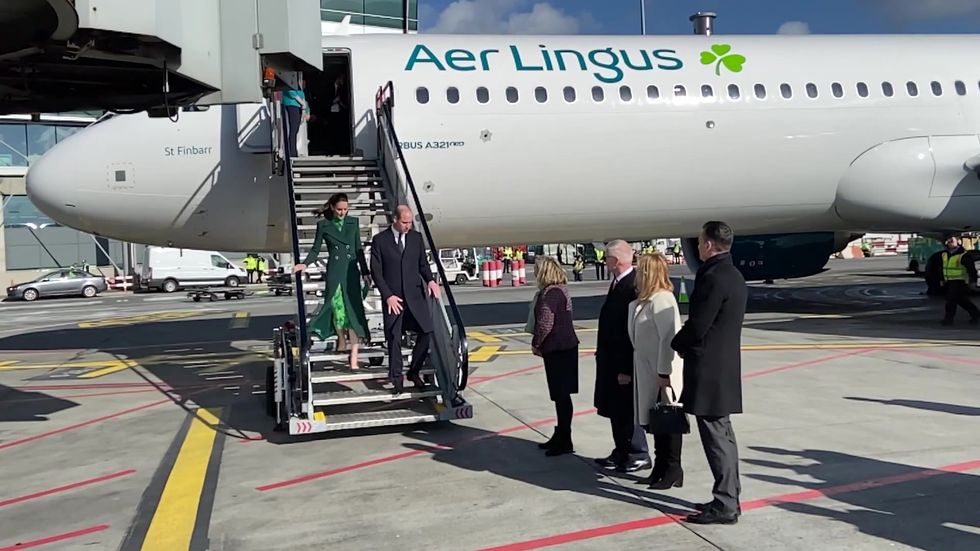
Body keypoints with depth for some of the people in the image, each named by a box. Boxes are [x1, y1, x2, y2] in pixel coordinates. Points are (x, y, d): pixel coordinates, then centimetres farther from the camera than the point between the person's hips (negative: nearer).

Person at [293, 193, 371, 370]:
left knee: (354, 309, -7)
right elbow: (315, 250, 7)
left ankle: (354, 354, -7)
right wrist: (305, 264, -11)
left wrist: (365, 272, 11)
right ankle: (342, 341, 26)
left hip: (352, 271, 1)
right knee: (337, 308, 1)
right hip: (334, 272, -1)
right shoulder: (323, 225, 3)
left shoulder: (353, 222, 8)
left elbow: (359, 249, 12)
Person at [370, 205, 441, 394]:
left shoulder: (416, 237, 8)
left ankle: (414, 372, 12)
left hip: (415, 295, 3)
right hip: (393, 297, -3)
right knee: (394, 339, 3)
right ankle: (396, 378, 17)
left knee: (427, 332, -5)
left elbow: (423, 264, 13)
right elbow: (376, 272, -3)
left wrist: (430, 280, -7)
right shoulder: (380, 240, -2)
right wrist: (388, 296, -11)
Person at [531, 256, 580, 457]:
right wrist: (539, 343, 14)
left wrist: (536, 343, -6)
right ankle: (560, 436, 26)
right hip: (563, 346, 10)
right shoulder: (559, 289, 14)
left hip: (558, 349, -10)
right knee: (560, 394, 16)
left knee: (561, 395, -3)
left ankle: (564, 441, 4)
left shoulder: (550, 293, -18)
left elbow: (545, 323, -21)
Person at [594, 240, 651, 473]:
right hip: (611, 360, 10)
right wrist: (602, 354, 15)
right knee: (615, 409, 17)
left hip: (624, 361, -10)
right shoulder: (618, 283, 7)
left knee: (625, 410, 2)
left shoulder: (632, 286, -23)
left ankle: (639, 455, 16)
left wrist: (625, 368, -23)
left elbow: (632, 331, -24)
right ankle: (622, 453, 29)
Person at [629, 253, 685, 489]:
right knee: (654, 422, 16)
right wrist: (632, 369, 14)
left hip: (662, 375, -9)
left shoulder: (662, 299, -18)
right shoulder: (644, 300, 10)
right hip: (648, 373, 9)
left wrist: (664, 372, -23)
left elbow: (669, 337, -23)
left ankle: (673, 472, 13)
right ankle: (661, 468, 27)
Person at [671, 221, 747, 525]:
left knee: (716, 435, -3)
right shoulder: (733, 276, 13)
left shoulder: (713, 278, -19)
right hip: (724, 366, 10)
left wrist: (677, 344, 0)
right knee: (722, 434, 16)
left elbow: (697, 326, -19)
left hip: (708, 369, -10)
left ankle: (725, 505, 4)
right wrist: (685, 343, 10)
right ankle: (728, 497, 25)